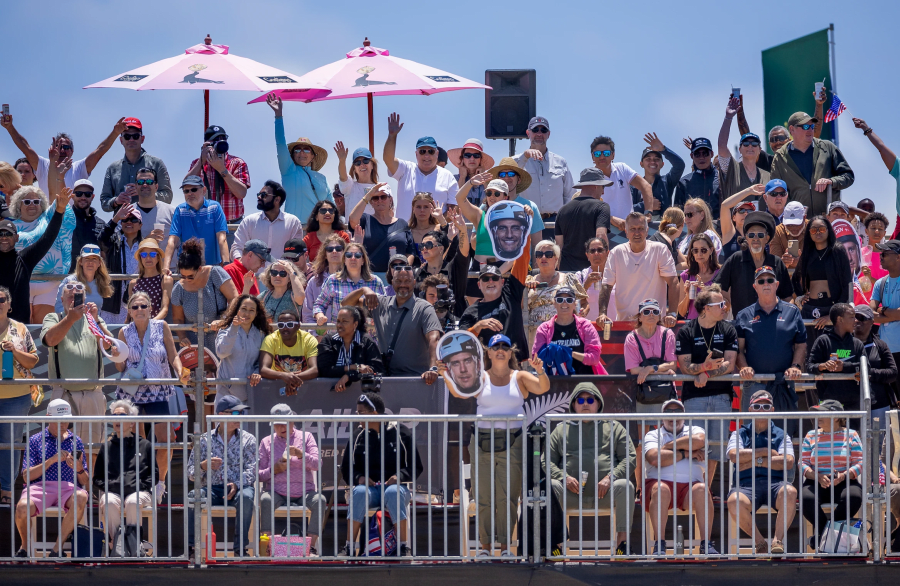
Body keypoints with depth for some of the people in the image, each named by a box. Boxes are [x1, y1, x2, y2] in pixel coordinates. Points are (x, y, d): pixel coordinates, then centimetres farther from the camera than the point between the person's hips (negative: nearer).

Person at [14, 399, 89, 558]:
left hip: (67, 487, 2)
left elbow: (85, 482, 17)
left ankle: (57, 549, -28)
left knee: (81, 497, -36)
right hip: (39, 486, -2)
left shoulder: (75, 441, 19)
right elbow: (26, 476, 1)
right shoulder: (35, 440, 13)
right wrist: (52, 460, -8)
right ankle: (24, 547, -4)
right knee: (23, 507, -36)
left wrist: (79, 469, -7)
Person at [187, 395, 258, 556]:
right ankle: (190, 546, -26)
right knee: (192, 496, -31)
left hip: (239, 488, -1)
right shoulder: (205, 440, 9)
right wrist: (203, 466, -18)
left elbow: (252, 470, -3)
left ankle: (240, 547, -29)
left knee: (246, 497, -36)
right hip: (212, 489, 1)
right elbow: (190, 473, 6)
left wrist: (237, 484, -22)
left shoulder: (248, 440, 8)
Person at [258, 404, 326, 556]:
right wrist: (273, 470, -12)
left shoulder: (306, 437, 11)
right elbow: (259, 475, 9)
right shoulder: (266, 442, 13)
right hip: (276, 493, 0)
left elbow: (317, 464, -2)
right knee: (265, 500, -34)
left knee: (320, 500, -31)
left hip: (304, 492, 0)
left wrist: (301, 455, -21)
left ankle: (311, 546, -28)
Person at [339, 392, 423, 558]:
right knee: (359, 493, -33)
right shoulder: (358, 435, 9)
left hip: (394, 485, -2)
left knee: (394, 493, -38)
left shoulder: (400, 432, 2)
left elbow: (416, 467, 4)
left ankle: (404, 547, -32)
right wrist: (358, 477, -8)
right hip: (368, 486, 2)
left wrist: (400, 476, -16)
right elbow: (346, 468, 14)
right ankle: (349, 547, -32)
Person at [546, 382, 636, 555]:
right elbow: (547, 460, 12)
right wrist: (564, 477, -10)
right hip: (572, 493, 0)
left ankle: (622, 541, -24)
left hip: (604, 492, 0)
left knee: (625, 486, -32)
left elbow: (630, 458, 8)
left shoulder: (613, 427, 18)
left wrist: (610, 477, -11)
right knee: (551, 486, -30)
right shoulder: (562, 430, 21)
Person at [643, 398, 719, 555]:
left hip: (689, 485, 1)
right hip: (661, 482, -1)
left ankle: (706, 544, -33)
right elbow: (655, 459, -3)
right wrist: (686, 454, 0)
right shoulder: (653, 435, 19)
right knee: (660, 489, -36)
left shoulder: (694, 431, 23)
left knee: (701, 489, -32)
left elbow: (699, 441, -5)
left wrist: (669, 446, 2)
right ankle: (659, 546, -38)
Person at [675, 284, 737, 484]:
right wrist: (705, 366, -24)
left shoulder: (728, 330, 8)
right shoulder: (686, 331, 1)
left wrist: (706, 375, -15)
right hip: (694, 396, -3)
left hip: (721, 395, 3)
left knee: (716, 446, 3)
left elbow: (729, 364, -1)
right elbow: (684, 366, -6)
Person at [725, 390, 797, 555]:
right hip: (746, 484, 0)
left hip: (774, 483, 0)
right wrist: (766, 452, 2)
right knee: (734, 501, -37)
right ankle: (760, 542, -18)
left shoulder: (781, 435, 21)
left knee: (790, 492, -37)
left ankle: (778, 540, -27)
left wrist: (755, 461, -3)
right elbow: (734, 455, 0)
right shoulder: (739, 434, 22)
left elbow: (788, 462, 2)